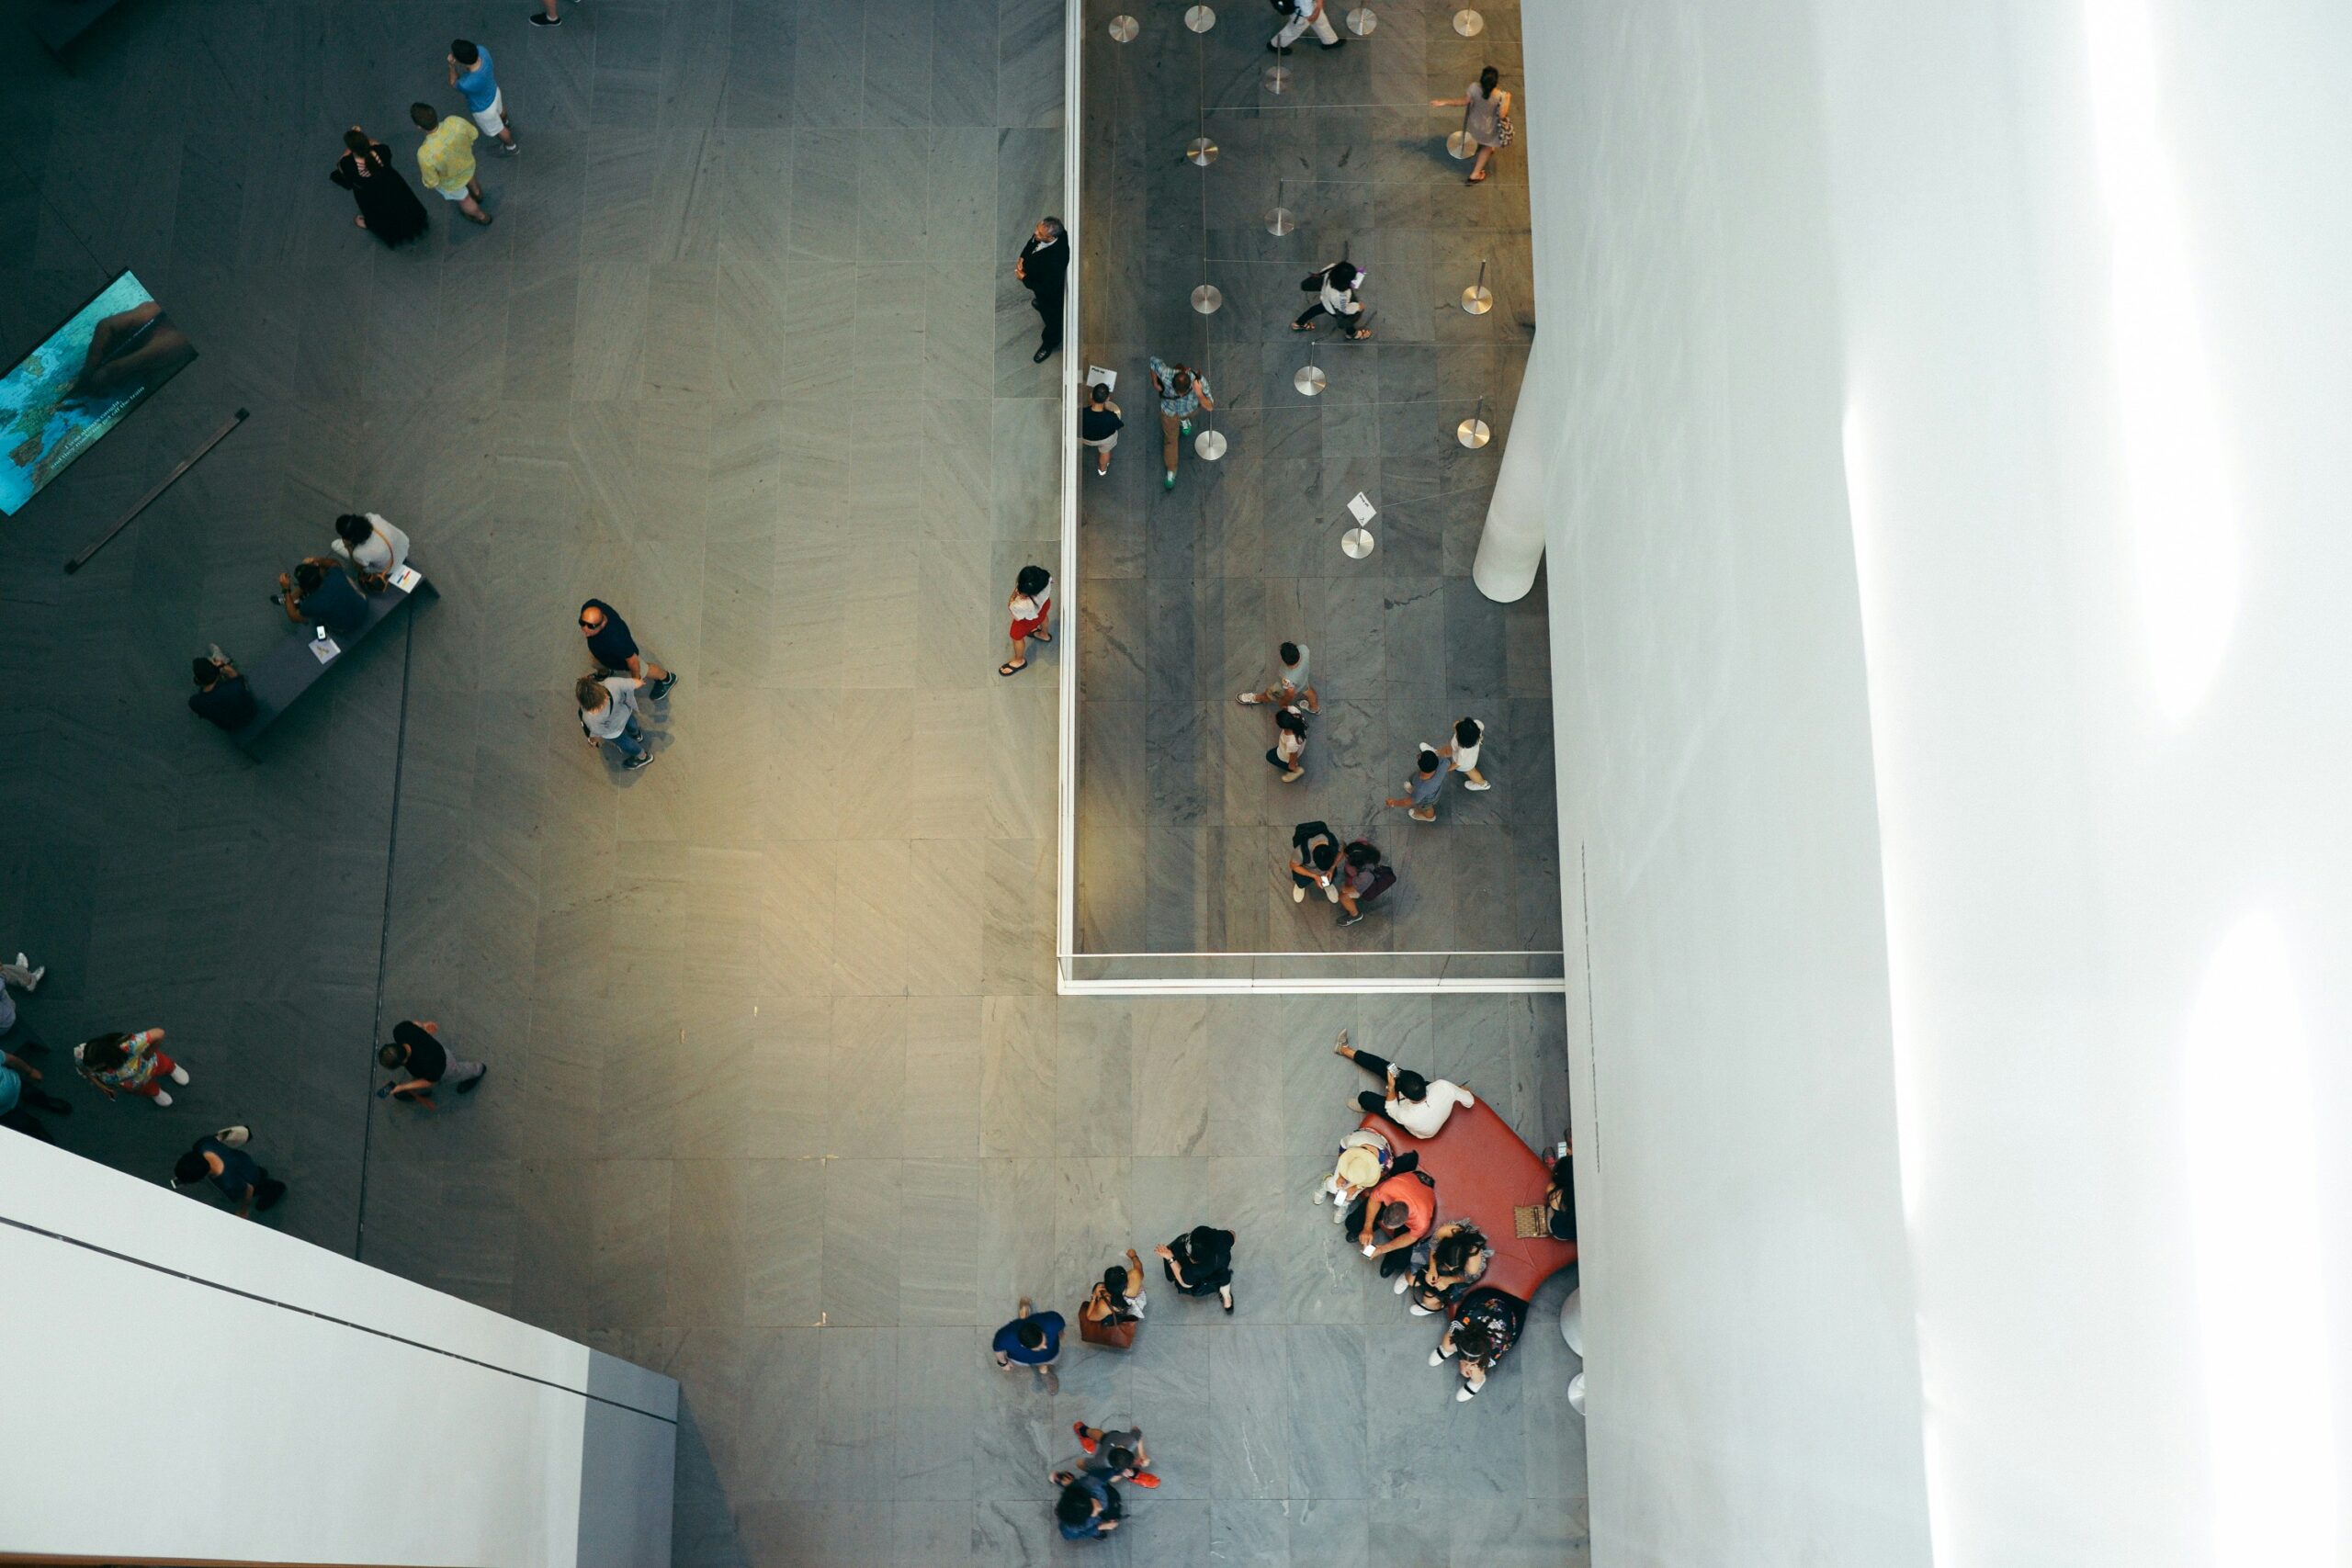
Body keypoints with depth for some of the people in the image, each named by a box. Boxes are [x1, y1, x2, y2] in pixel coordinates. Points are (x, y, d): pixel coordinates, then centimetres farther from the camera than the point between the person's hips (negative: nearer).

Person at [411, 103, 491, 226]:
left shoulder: (426, 154, -45)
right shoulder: (455, 122, -36)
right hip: (468, 163, 3)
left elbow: (431, 182, -26)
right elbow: (473, 134, -12)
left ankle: (481, 217, 61)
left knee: (463, 199, 32)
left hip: (452, 181, -3)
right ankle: (477, 193, 72)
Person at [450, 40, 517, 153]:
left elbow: (453, 83, -24)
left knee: (497, 129, 29)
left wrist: (452, 65, -36)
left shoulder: (467, 84, -49)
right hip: (493, 91, 5)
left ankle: (511, 147, 58)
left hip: (483, 108, -5)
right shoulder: (481, 50, -33)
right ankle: (506, 122, 73)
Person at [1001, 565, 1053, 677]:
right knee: (1042, 617, 41)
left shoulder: (1022, 606, -49)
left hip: (1028, 619, -4)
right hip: (1045, 604, 4)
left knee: (1017, 637, 29)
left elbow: (1018, 617, -24)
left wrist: (1013, 597, -27)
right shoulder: (1046, 577, -41)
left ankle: (1019, 661, 57)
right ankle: (1044, 635, 73)